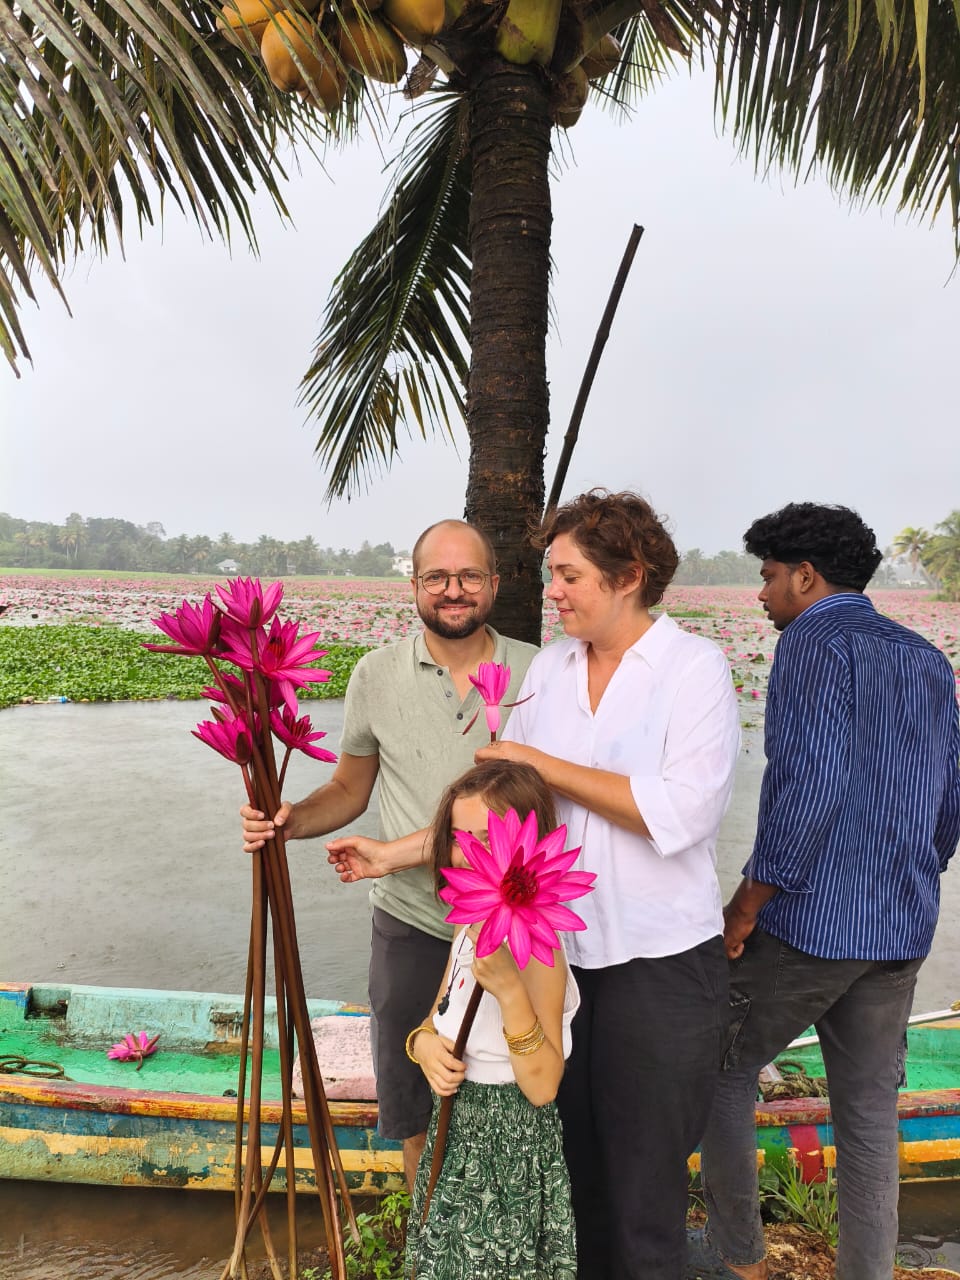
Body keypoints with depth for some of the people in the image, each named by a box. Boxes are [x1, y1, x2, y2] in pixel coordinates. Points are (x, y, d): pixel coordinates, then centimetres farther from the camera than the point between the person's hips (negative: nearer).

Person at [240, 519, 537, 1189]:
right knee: (412, 1099, 16)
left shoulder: (536, 671, -5)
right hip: (412, 925, 1)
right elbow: (349, 790, 6)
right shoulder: (377, 674, -4)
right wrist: (288, 821, -14)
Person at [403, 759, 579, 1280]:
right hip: (457, 1123, 8)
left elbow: (542, 1087, -27)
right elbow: (438, 1015, 10)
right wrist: (424, 1042, -12)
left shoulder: (537, 951, -26)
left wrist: (510, 990, -39)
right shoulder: (469, 924, -1)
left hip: (510, 1138, -7)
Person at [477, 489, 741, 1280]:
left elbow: (679, 813, -22)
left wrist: (545, 764, -18)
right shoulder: (549, 667, 4)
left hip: (659, 964, -4)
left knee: (643, 1198, 11)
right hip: (558, 952, 5)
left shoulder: (695, 667, -10)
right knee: (570, 1170, 21)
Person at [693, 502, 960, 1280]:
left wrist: (747, 905, -16)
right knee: (869, 1115, 16)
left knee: (723, 1071, 14)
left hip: (806, 923, -7)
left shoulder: (815, 640, -11)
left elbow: (808, 781, -23)